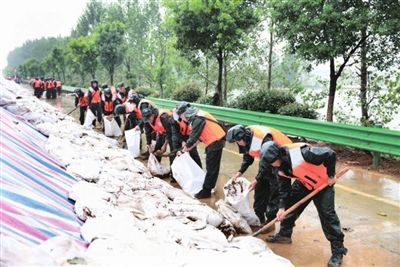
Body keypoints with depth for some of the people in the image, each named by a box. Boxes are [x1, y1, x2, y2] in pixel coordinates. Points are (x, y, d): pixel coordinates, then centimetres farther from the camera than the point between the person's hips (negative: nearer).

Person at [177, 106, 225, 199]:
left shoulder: (197, 120, -19)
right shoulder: (198, 117, 11)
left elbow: (192, 139, -18)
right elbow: (199, 137, 17)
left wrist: (183, 151, -5)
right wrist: (187, 148, 15)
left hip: (215, 142, -10)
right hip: (216, 140, 10)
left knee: (211, 168, -3)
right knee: (212, 167, 17)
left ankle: (206, 191, 4)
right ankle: (209, 187, 27)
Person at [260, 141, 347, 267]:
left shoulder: (301, 152, -39)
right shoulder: (281, 167, -12)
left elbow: (330, 154, -32)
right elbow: (284, 187, -1)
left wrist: (330, 175, -20)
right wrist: (282, 207, -8)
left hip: (323, 183, -7)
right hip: (304, 183, 7)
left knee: (327, 214, -9)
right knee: (290, 204, 9)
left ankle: (338, 251, 3)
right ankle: (284, 234, 30)